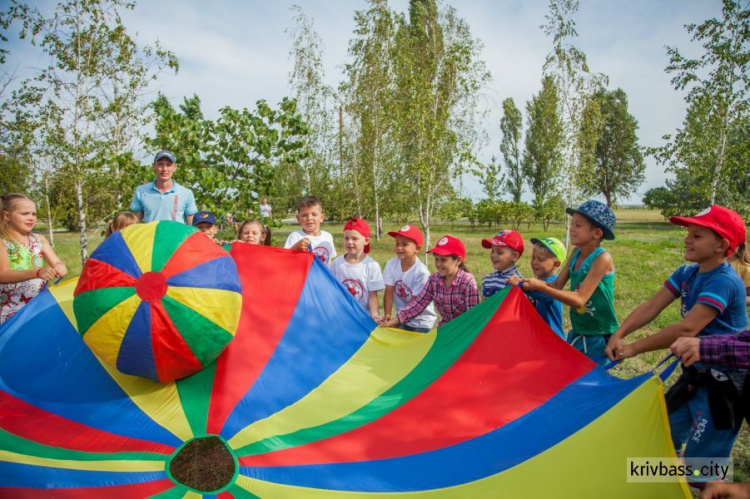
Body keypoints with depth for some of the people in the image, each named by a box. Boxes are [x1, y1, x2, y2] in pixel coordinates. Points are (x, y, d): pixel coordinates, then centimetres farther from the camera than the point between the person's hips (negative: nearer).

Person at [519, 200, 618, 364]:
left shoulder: (602, 258, -22)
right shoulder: (576, 253, -1)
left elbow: (580, 300, -27)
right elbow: (557, 285, 0)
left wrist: (541, 287, -29)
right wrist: (531, 283, -17)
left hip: (600, 337, -7)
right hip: (577, 333, 7)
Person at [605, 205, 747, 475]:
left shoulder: (725, 282, -23)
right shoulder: (686, 274, 2)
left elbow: (687, 328, -30)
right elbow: (650, 307, -3)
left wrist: (635, 348, -24)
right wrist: (618, 334, -18)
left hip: (723, 383, -8)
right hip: (695, 373, 8)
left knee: (701, 457, -1)